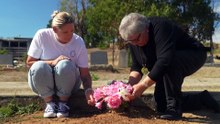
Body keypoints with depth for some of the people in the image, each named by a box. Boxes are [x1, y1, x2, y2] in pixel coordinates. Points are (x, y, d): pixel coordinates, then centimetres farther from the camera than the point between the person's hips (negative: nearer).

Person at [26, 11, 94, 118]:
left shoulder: (79, 42, -14)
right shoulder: (42, 35, -16)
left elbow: (85, 74, -13)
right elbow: (29, 62, -10)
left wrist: (88, 89, -33)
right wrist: (52, 62, -25)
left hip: (67, 84, 0)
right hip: (42, 83, 0)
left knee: (65, 65, -32)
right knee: (39, 67, -32)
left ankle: (63, 102, -10)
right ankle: (49, 102, -9)